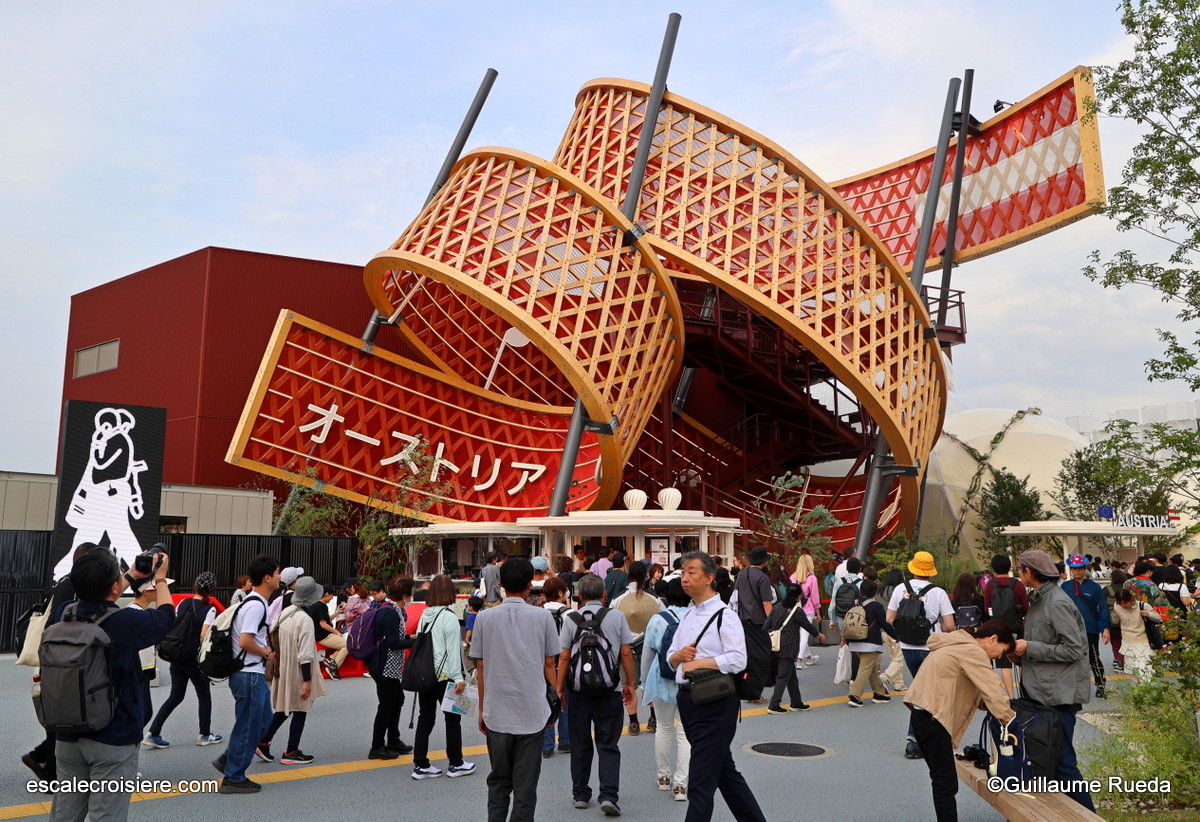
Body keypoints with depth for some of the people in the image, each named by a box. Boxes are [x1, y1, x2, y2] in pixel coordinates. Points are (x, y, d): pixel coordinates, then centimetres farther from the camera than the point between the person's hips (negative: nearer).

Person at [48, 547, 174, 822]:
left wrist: (132, 577, 24)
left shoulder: (64, 614, -5)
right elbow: (165, 615, -1)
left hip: (68, 736, 6)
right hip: (114, 738, -6)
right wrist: (160, 578, 13)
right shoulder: (126, 622, -22)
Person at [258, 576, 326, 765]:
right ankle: (291, 751, 14)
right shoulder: (305, 620, -22)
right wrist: (307, 680, -20)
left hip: (283, 669, 8)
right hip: (297, 672, -8)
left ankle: (263, 743, 19)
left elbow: (273, 634, 9)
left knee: (283, 709, 20)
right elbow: (305, 654, -23)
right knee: (300, 710, 7)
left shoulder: (286, 612, 2)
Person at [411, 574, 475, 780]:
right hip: (443, 676, -6)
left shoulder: (424, 615, 5)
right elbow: (453, 650, -15)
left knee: (425, 719, 11)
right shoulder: (449, 617, -14)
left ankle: (420, 765, 13)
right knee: (452, 719, 8)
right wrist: (459, 678, -13)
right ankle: (455, 764, 17)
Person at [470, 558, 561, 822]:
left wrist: (482, 708, 12)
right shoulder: (542, 616, -3)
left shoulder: (485, 618, 0)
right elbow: (549, 664, 0)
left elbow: (480, 667, 3)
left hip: (496, 713, 1)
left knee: (498, 780, 15)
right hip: (532, 711, -1)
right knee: (526, 783, 7)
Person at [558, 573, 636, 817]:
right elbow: (626, 653, -2)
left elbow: (564, 657, -4)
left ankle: (580, 794, 21)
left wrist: (560, 688, 4)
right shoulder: (617, 617, -2)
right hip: (609, 689, 0)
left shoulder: (570, 619, -4)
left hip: (578, 689, 1)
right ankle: (609, 795, -6)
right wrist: (630, 683, 8)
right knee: (608, 744, 5)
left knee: (580, 744, 13)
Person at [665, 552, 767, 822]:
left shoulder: (725, 616, -11)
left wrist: (698, 663, -19)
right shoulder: (688, 616, 14)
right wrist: (679, 655, -6)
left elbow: (737, 659, -22)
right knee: (725, 773, 19)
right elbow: (670, 658, 17)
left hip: (715, 703, -9)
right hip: (687, 697, 9)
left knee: (701, 784, -5)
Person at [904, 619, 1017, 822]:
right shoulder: (974, 652, -11)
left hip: (920, 712, 11)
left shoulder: (959, 644, 20)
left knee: (942, 779, 17)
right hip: (932, 716, -11)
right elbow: (993, 691, -17)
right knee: (946, 783, -8)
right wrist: (1010, 722, -11)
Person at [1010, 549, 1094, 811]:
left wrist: (1030, 648, -16)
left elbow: (1074, 649, -20)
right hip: (1038, 690, 9)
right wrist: (1021, 648, 5)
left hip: (1058, 694, -9)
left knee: (1062, 761, -5)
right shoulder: (1038, 600, 15)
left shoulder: (1058, 603, -15)